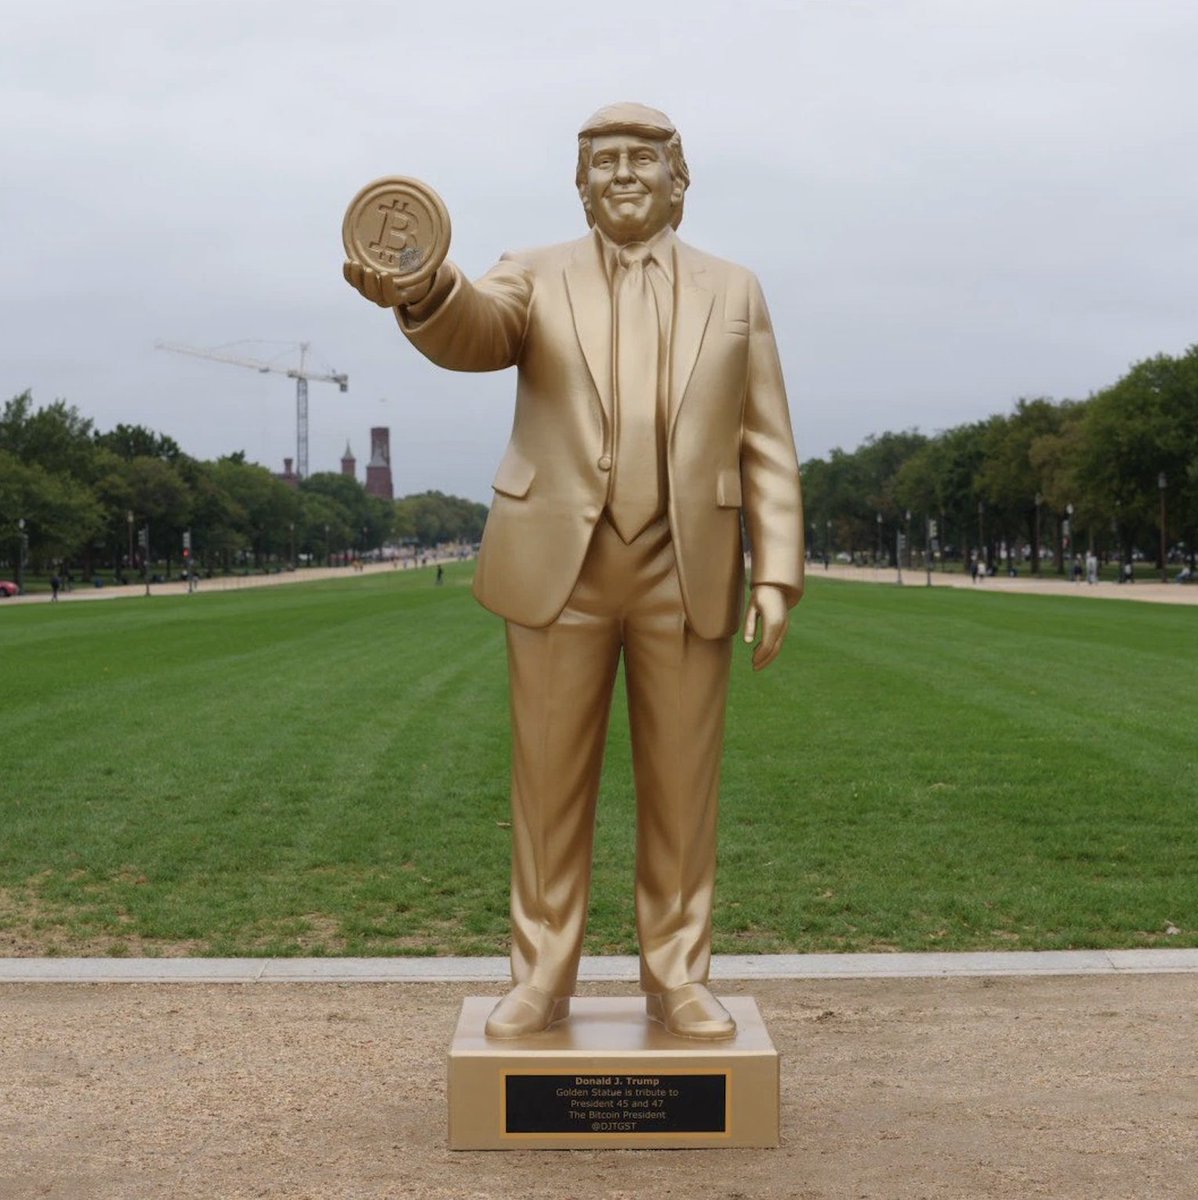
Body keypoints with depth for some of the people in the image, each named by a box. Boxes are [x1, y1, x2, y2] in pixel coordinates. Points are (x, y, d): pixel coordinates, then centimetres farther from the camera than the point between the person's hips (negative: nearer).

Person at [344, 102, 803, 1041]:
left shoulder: (733, 292, 12)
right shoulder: (536, 277, 8)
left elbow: (768, 449, 8)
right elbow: (476, 332, -16)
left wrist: (778, 574, -2)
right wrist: (423, 294, -40)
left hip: (687, 574, 1)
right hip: (561, 567, -1)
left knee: (682, 789, 5)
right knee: (550, 785, 4)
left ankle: (678, 979, 17)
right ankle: (542, 980, 14)